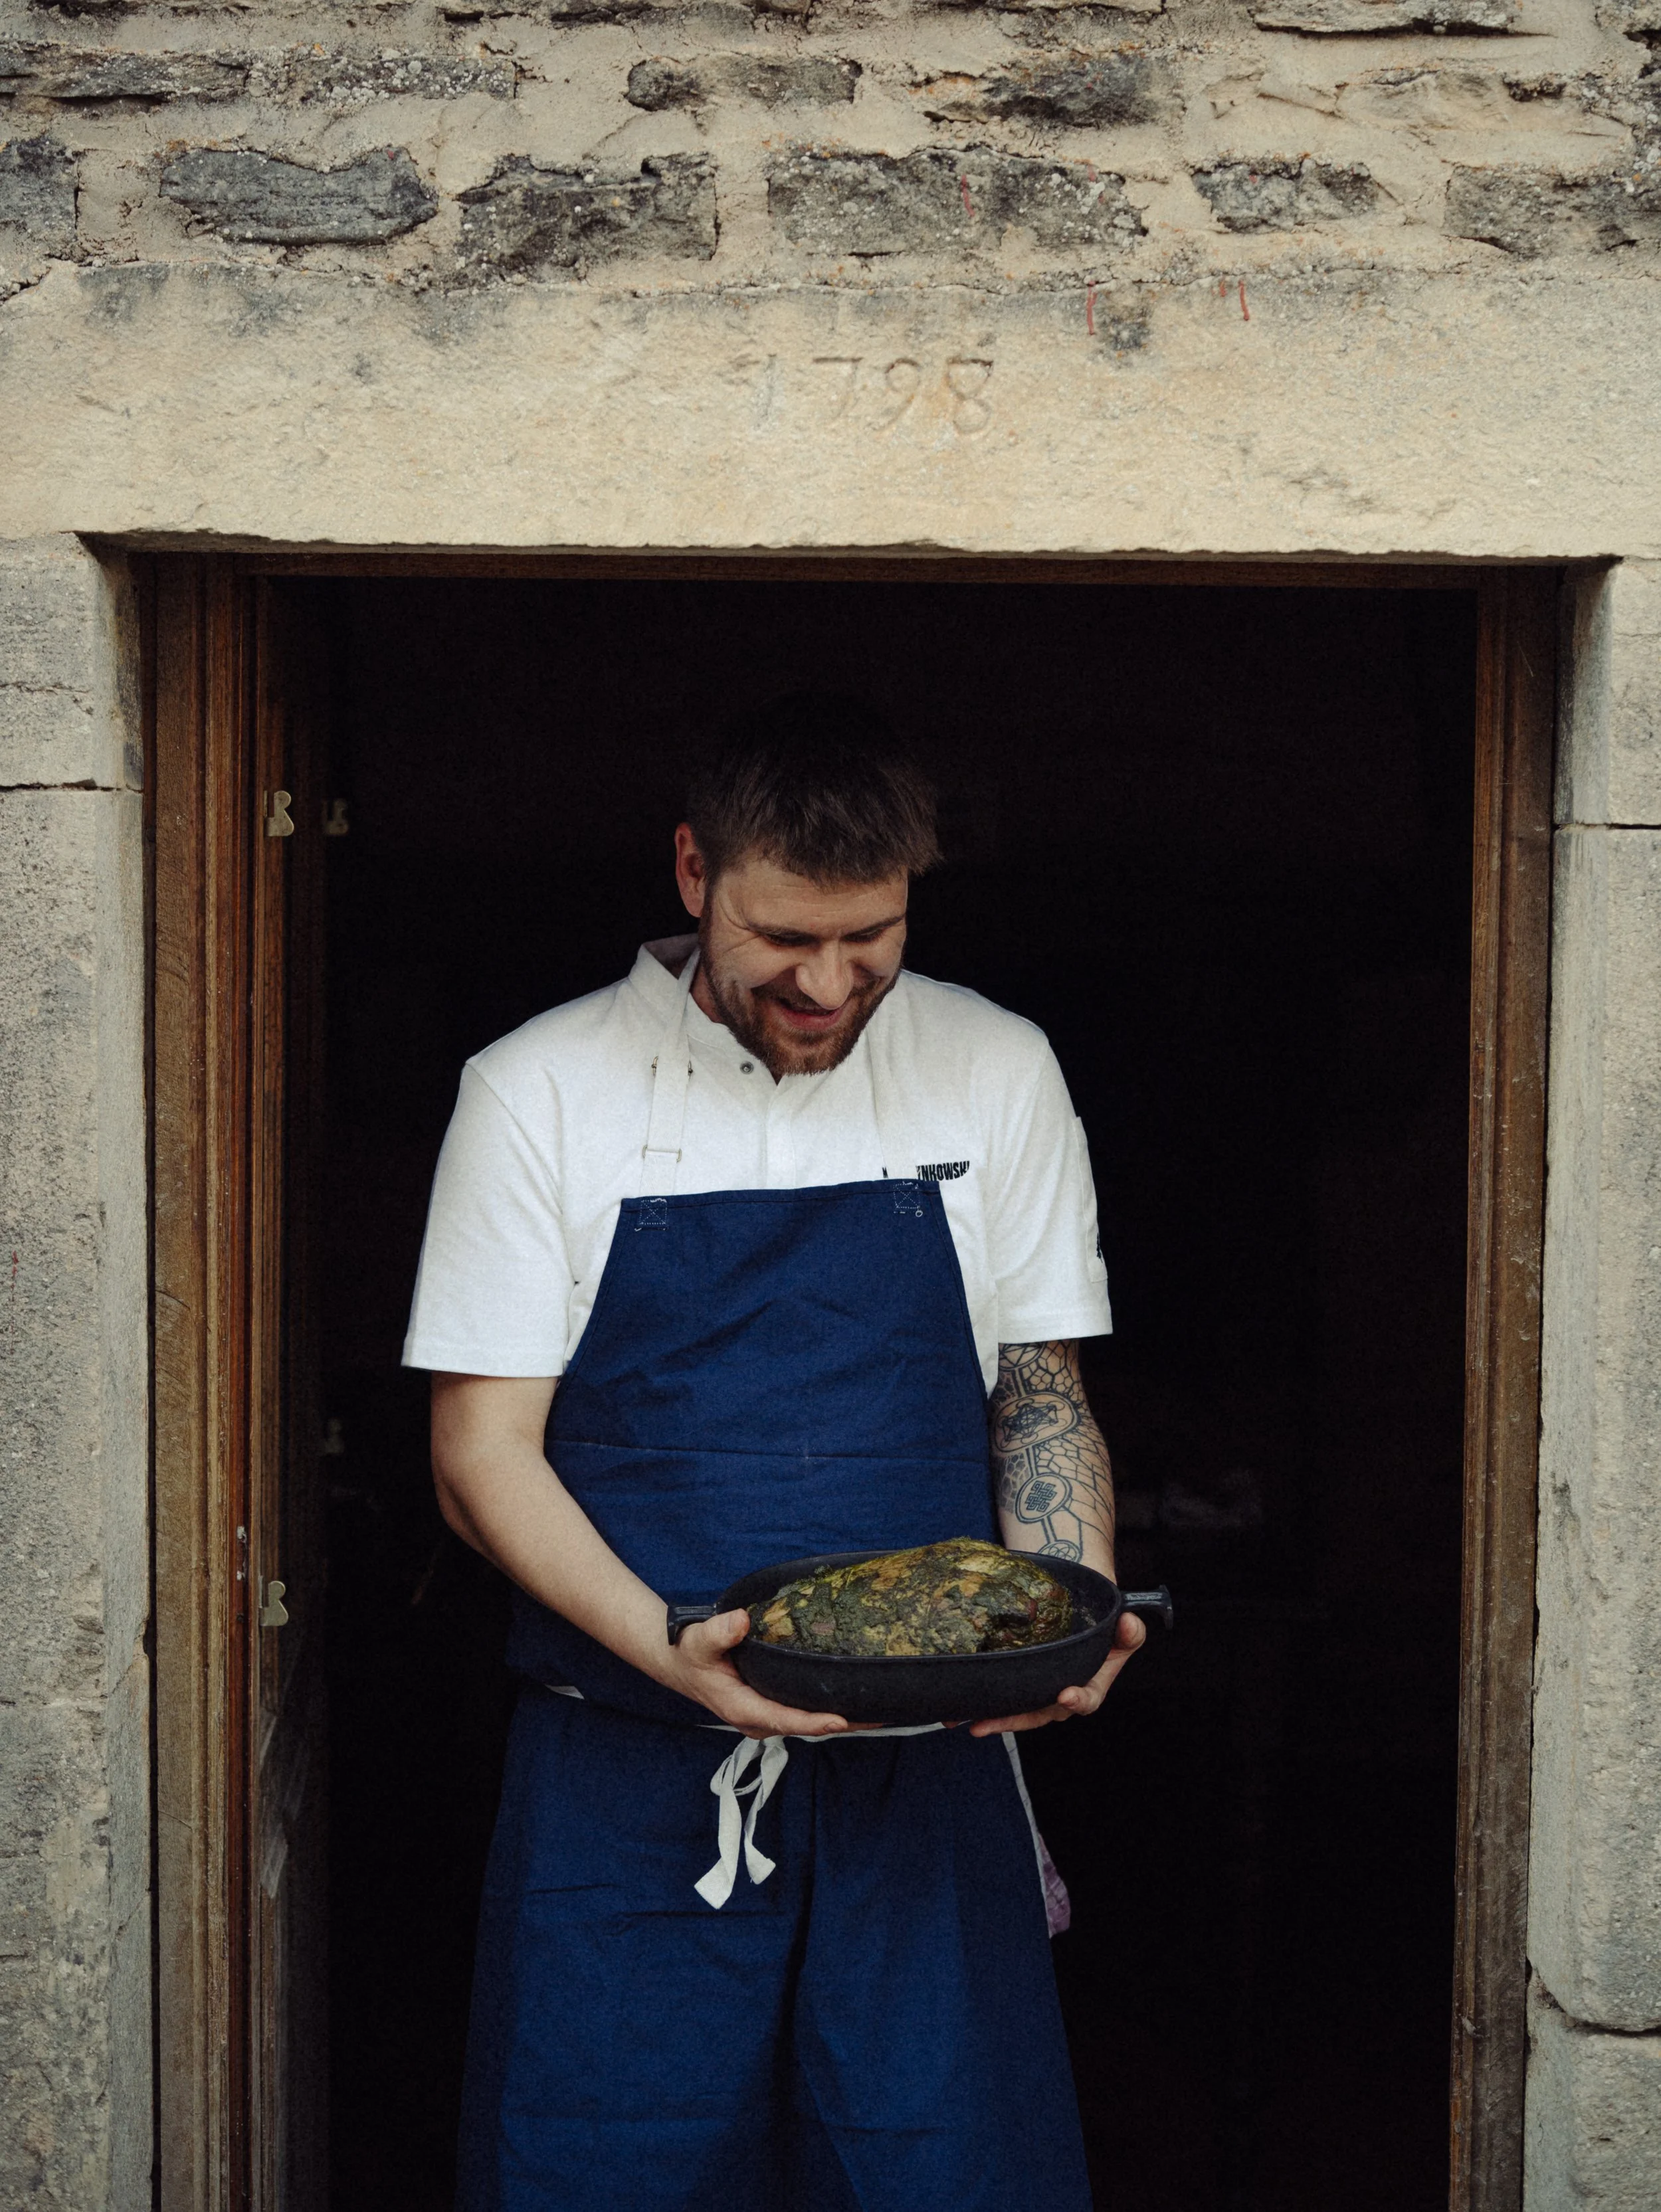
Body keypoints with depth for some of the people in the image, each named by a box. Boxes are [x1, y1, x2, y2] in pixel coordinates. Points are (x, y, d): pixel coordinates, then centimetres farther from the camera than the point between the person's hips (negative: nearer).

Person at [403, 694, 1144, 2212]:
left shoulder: (999, 1075, 4)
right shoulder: (540, 1091, -2)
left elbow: (1042, 1396, 10)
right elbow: (481, 1451, -3)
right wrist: (671, 1650, -20)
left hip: (924, 1770, 2)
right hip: (627, 1782, -1)